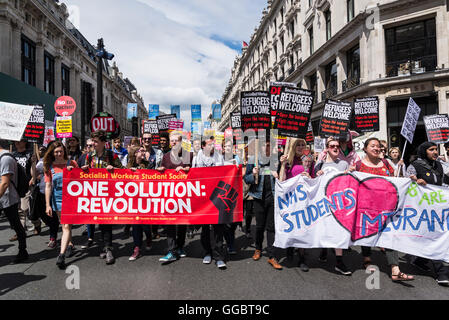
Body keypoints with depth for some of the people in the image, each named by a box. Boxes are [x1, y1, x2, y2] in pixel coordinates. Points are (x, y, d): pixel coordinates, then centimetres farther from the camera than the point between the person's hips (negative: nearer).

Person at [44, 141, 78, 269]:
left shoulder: (71, 163, 1)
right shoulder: (49, 167, 3)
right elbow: (48, 186, 2)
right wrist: (47, 205, -3)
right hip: (57, 200, 2)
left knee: (67, 226, -9)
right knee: (64, 225, 11)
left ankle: (61, 255, -11)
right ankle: (70, 245, 33)